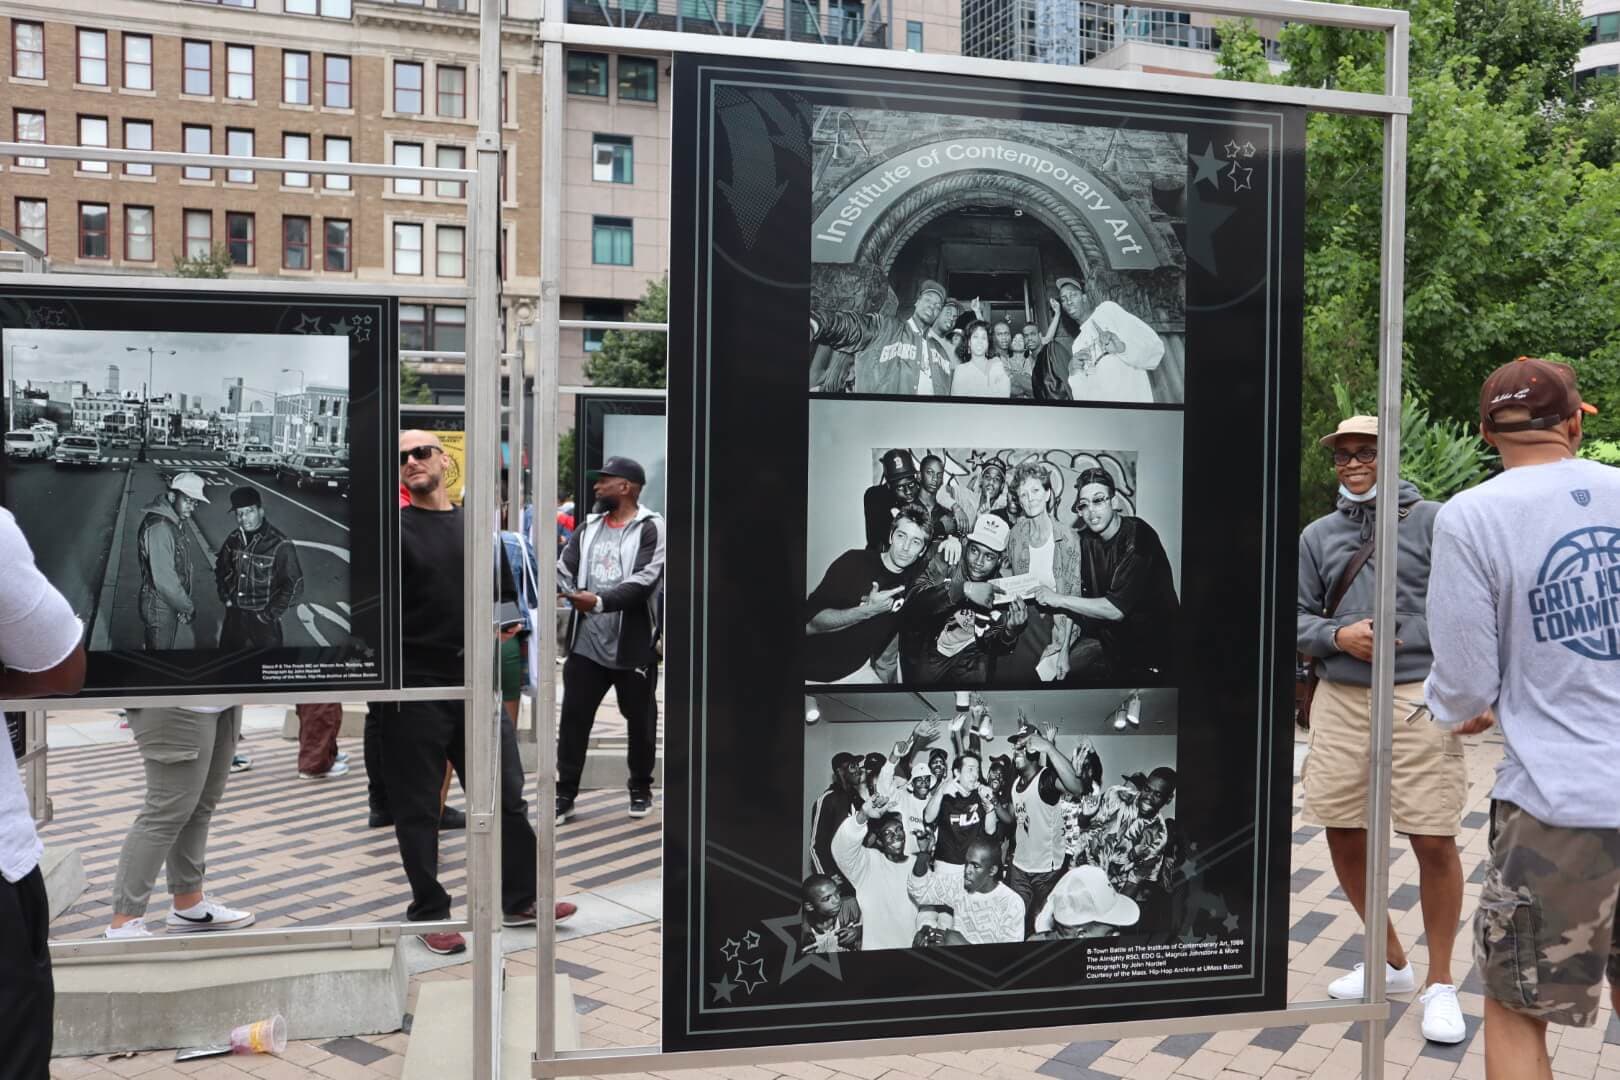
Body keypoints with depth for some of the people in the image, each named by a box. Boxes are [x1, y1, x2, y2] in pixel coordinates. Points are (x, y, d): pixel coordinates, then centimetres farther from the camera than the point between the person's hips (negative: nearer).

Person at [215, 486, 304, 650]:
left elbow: (294, 586, -18)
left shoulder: (280, 545, -19)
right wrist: (225, 598, 7)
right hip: (234, 615, 5)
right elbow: (222, 569, 17)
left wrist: (269, 615, -14)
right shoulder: (234, 539, -1)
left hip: (262, 620, -5)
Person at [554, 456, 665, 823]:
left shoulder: (651, 528, -7)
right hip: (586, 644, 4)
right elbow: (564, 569, 4)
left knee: (640, 721, 10)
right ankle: (565, 794, 13)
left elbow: (644, 581, -18)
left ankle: (640, 789, 28)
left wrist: (600, 600, -29)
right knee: (573, 719, 3)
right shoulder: (588, 527, 12)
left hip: (633, 646, -4)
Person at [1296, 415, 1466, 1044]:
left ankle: (1439, 984, 18)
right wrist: (1338, 637, -8)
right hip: (1340, 701, 4)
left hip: (1418, 699, -4)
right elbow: (1296, 615, 11)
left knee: (1434, 842, -3)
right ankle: (1392, 964, 30)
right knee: (1343, 837, 9)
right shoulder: (1318, 535, 11)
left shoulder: (1431, 521, 1)